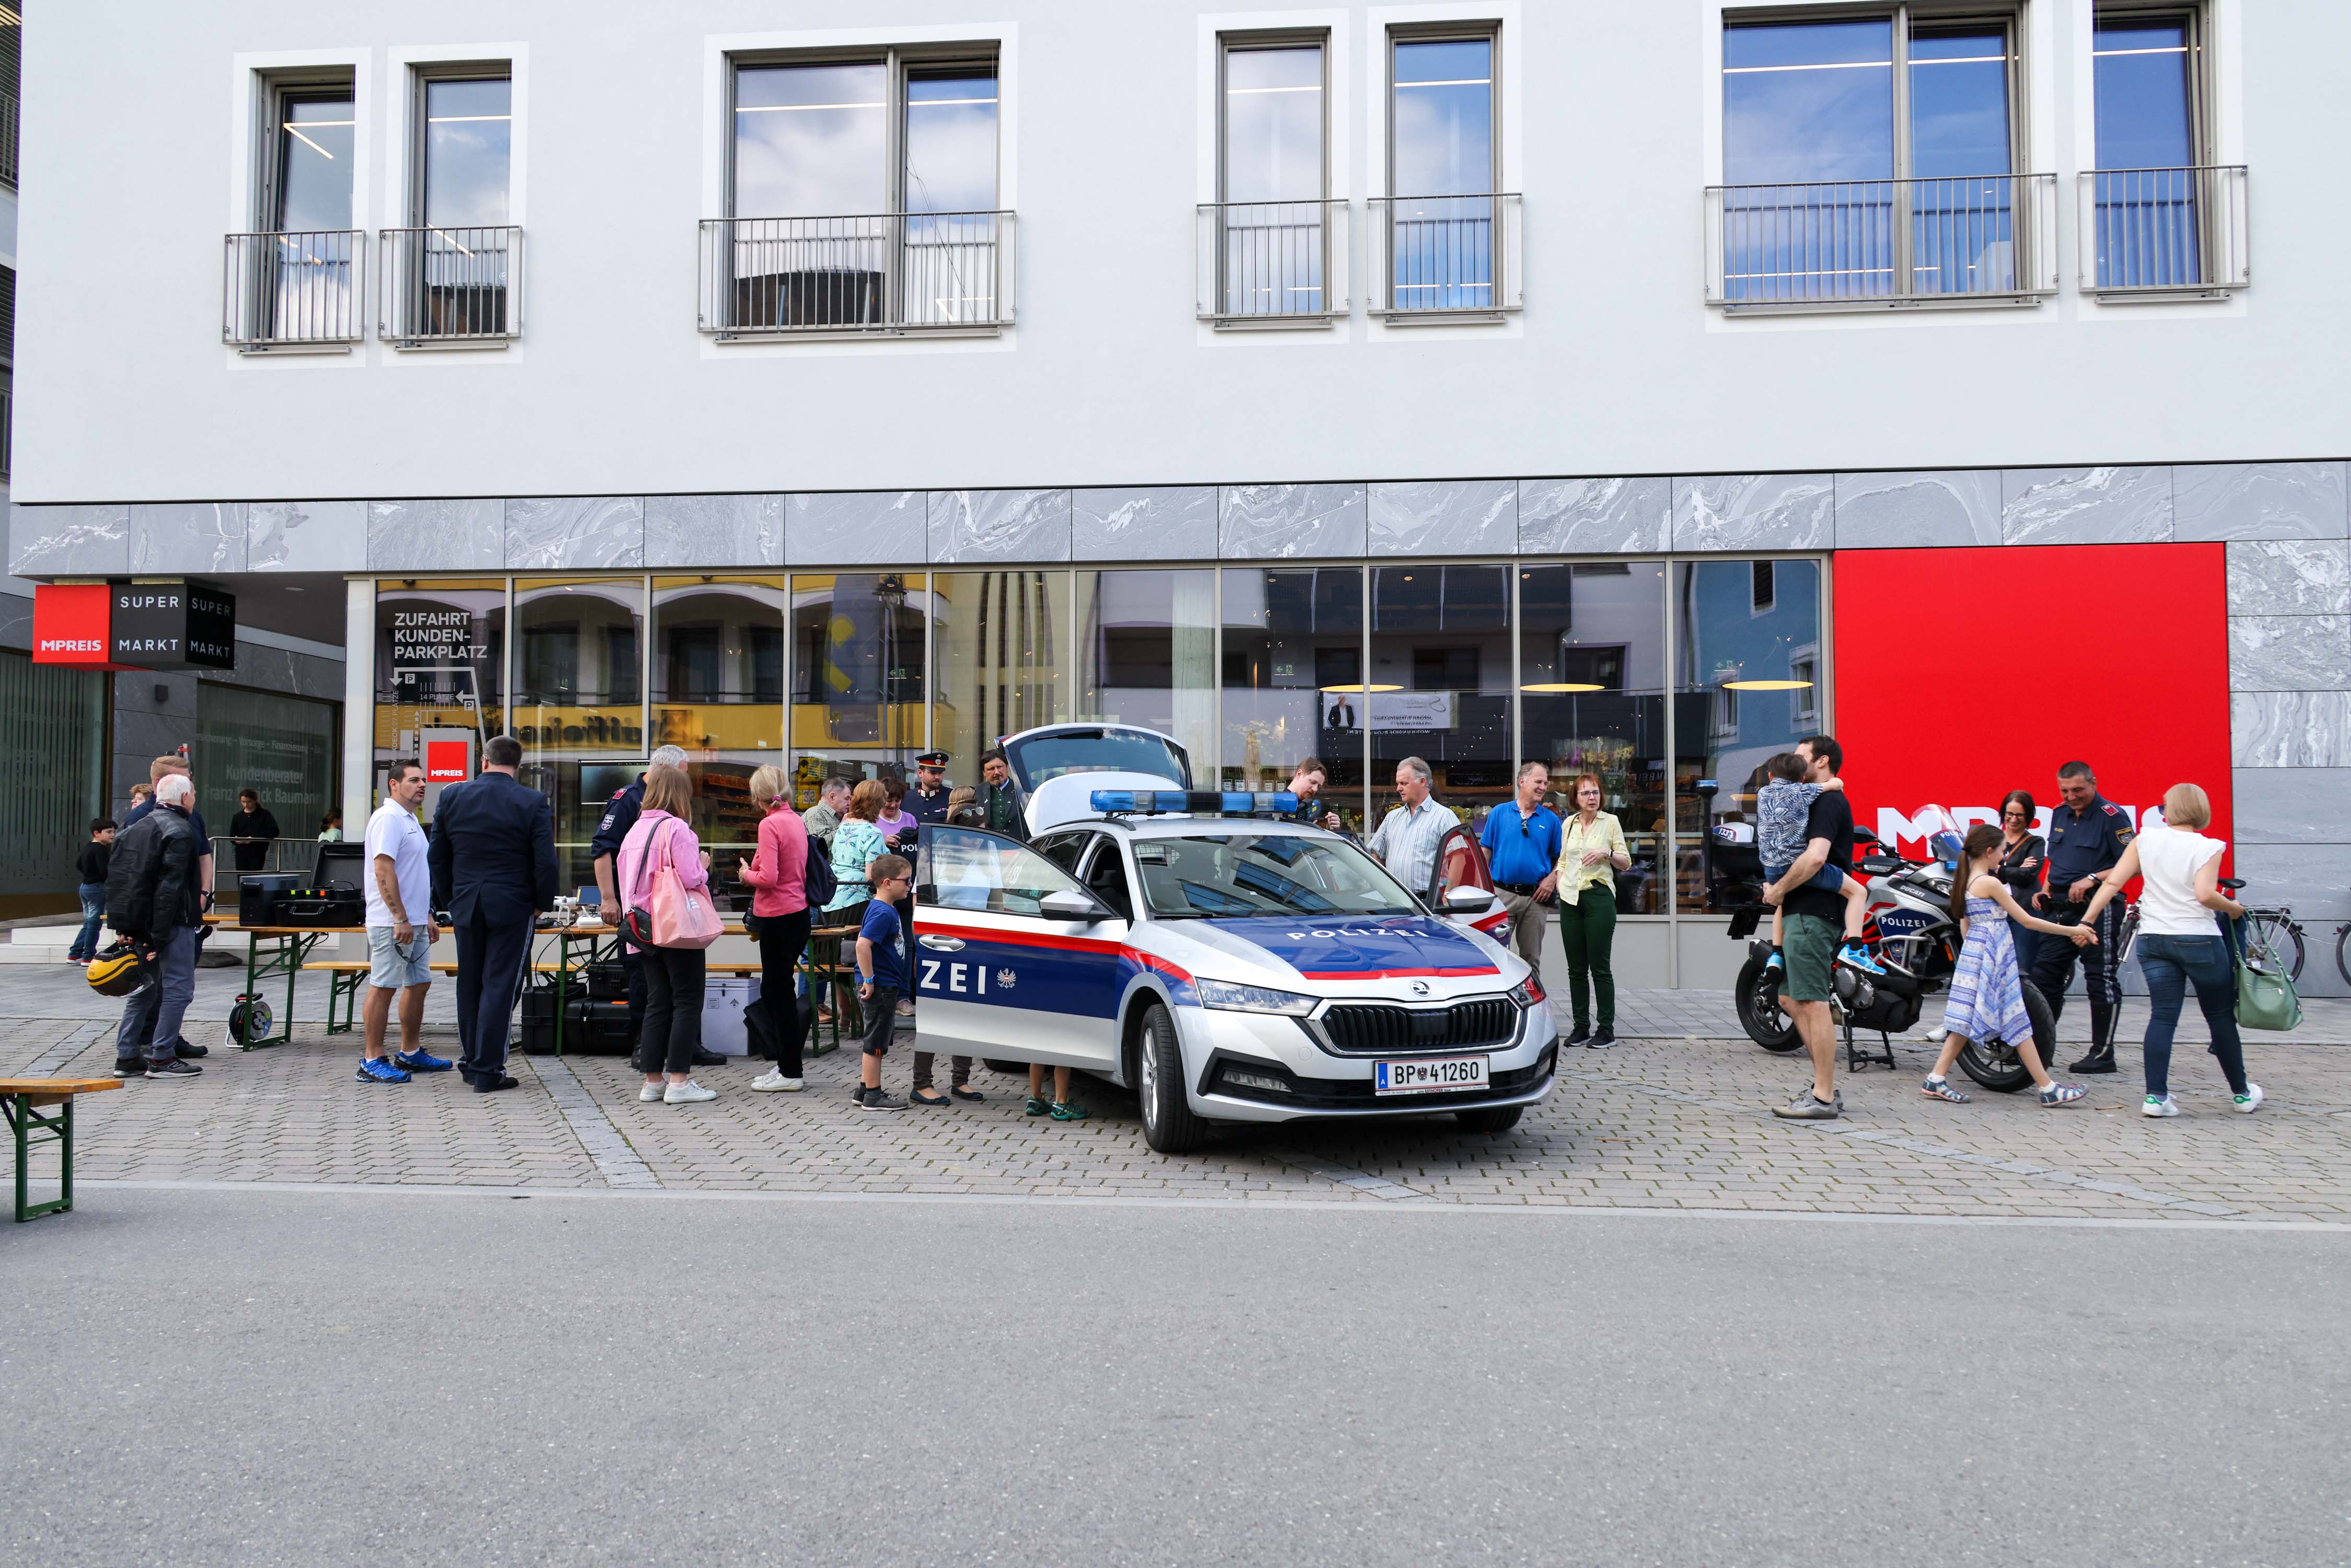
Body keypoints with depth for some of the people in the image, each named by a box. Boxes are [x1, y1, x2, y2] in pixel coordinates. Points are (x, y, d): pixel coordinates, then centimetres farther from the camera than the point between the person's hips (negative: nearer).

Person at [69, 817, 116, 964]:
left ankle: (74, 954, 18)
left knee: (89, 922, 17)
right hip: (97, 888, -9)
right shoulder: (101, 849, -17)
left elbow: (78, 865, 22)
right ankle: (88, 956, 2)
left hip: (84, 886, 9)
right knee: (95, 922, -2)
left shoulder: (87, 847, 12)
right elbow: (104, 870, -25)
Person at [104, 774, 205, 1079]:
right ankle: (162, 1059, -3)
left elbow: (114, 878, 14)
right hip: (173, 925, -9)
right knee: (178, 990, -3)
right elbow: (170, 886, -20)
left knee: (144, 989, 16)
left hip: (137, 925, 9)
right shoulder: (179, 832, -13)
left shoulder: (135, 829, 14)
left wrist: (127, 929, 14)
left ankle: (126, 1057, 18)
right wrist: (159, 937, -21)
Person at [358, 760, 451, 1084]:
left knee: (419, 985, 14)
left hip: (414, 923, 10)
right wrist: (401, 919, -24)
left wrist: (427, 917, 24)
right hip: (393, 923, -10)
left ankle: (411, 1054, 23)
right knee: (383, 988, -6)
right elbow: (384, 870, -21)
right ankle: (372, 1061, -3)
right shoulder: (388, 818, -13)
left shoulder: (411, 820, 19)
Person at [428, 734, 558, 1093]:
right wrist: (543, 902, 3)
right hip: (512, 907, -3)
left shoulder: (451, 795, 2)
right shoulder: (534, 803, -9)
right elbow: (545, 862, -11)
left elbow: (436, 857, 8)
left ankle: (470, 1063, 26)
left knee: (469, 985, 15)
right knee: (501, 986, 1)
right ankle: (488, 1071, 1)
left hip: (466, 905, 4)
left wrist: (447, 900, 17)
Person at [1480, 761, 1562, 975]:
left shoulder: (1551, 819, 8)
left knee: (1532, 959, 8)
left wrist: (1552, 879, -6)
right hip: (1501, 893, -1)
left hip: (1535, 897, 1)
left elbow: (1560, 858, 12)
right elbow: (1485, 852, 5)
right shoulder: (1499, 813, 5)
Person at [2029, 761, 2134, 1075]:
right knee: (2044, 975, 8)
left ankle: (2103, 1054, 4)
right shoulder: (2059, 815, 14)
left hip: (2100, 909, -8)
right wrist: (2046, 890, 11)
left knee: (2101, 981, -2)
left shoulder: (2112, 816, -9)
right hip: (2062, 908, 8)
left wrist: (2092, 879, -22)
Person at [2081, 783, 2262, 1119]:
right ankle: (2242, 1094, 25)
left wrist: (2088, 919, 0)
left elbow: (2113, 882, -3)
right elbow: (2205, 895, -20)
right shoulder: (2208, 848, -6)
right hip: (2199, 940, -3)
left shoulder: (2146, 839, 3)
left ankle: (2156, 1096, -6)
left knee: (2162, 1016, 2)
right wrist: (2235, 909, -1)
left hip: (2152, 939, 3)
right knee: (2221, 1017, 12)